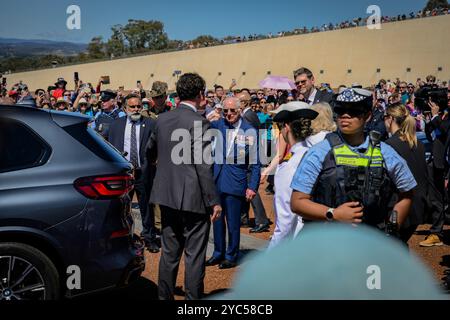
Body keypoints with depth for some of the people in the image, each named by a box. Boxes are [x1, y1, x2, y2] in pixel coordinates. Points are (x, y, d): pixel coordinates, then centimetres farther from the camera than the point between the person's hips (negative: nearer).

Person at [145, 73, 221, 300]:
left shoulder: (162, 119, 5)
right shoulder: (199, 123, -15)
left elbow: (150, 152, 20)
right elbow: (204, 167, -18)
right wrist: (214, 201, -12)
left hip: (167, 196, 7)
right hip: (193, 198, -7)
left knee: (169, 251, 17)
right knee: (194, 255, 4)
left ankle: (165, 295, 27)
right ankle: (193, 297, 12)